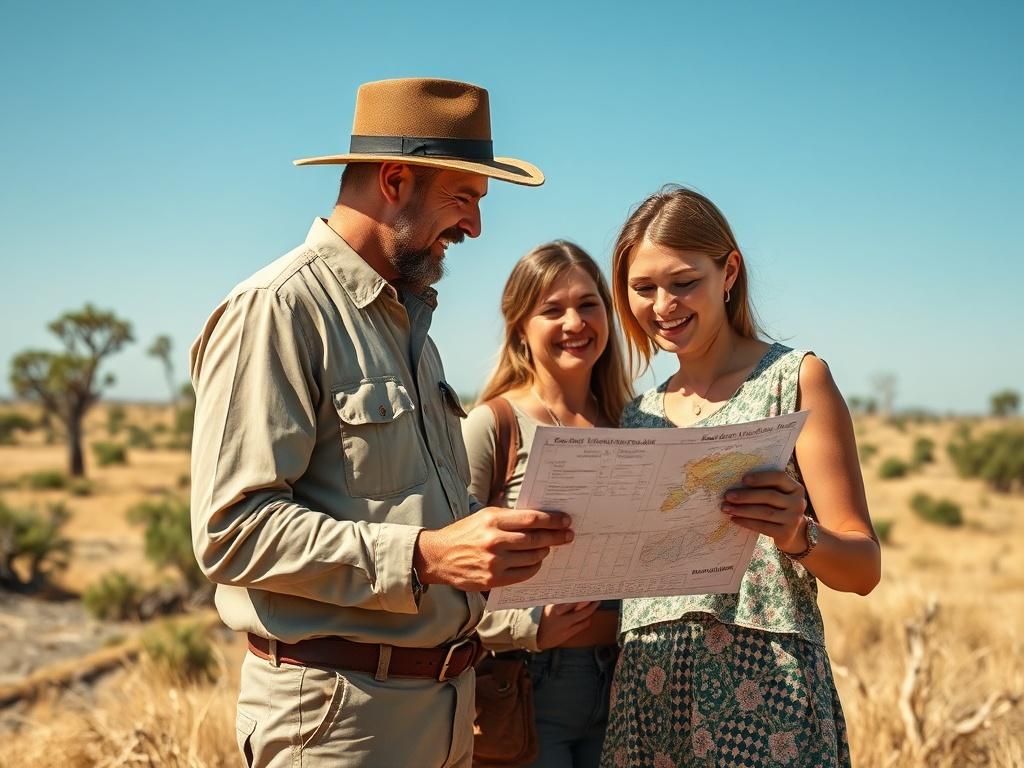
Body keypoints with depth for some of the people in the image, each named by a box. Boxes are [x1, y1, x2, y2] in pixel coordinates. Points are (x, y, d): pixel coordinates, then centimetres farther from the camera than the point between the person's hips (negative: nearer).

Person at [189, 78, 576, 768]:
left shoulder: (408, 316, 15)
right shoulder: (277, 308, -14)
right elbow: (232, 531, -21)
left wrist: (515, 530, 2)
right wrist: (425, 555, -28)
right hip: (339, 711, -8)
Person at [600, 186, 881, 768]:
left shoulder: (795, 378, -2)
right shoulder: (639, 416, 13)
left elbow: (864, 569, -6)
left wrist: (799, 536, -24)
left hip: (763, 687, -4)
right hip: (647, 690, 5)